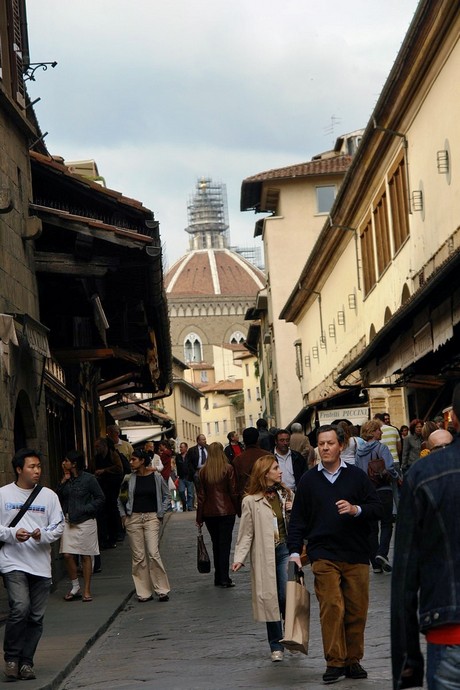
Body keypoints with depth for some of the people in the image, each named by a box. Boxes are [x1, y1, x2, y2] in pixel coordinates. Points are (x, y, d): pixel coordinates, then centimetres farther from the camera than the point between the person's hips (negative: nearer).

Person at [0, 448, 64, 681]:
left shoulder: (48, 496, 6)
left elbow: (58, 527, 6)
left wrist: (42, 535, -13)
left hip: (41, 564, 3)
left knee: (36, 617, 5)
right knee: (20, 608, -18)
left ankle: (26, 661, 17)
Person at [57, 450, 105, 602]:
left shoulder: (89, 479, -7)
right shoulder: (66, 479, 8)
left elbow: (100, 498, -5)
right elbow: (58, 498, 4)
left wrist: (85, 510, -12)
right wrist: (63, 482, -5)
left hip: (85, 521, -5)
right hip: (68, 521, 5)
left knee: (85, 556, 2)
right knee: (67, 555, -2)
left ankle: (87, 591, 9)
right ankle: (75, 587, 13)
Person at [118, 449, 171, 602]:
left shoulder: (156, 477, -1)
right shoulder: (129, 478, 2)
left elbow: (167, 496, 11)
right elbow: (120, 498, 16)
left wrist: (160, 513, 4)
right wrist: (123, 514, 7)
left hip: (151, 517, -2)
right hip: (133, 518, 2)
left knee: (153, 553, -12)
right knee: (138, 556, 1)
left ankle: (162, 590, -2)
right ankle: (144, 592, 8)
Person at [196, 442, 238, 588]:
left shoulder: (203, 471, -1)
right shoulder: (228, 469, -8)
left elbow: (201, 495, 2)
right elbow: (233, 492, -7)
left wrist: (199, 517, 6)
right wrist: (238, 510, 2)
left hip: (209, 513, 3)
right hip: (226, 511, -3)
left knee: (216, 544, 13)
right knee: (225, 544, 0)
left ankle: (218, 578, 15)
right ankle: (224, 578, -5)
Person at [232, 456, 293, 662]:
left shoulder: (286, 494, 10)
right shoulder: (251, 501, -2)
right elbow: (246, 533, -1)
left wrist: (294, 512, -2)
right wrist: (239, 558, -9)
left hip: (285, 550, 2)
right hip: (264, 555, -2)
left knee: (287, 595, -11)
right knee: (270, 599, 2)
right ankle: (276, 646, 12)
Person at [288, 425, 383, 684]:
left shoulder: (357, 476, 6)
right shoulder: (309, 480, 8)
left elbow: (378, 509, 4)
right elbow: (298, 519, 10)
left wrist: (356, 509, -14)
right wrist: (295, 551, 2)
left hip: (356, 555, 1)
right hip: (324, 555, -1)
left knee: (357, 610, 3)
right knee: (331, 607, -12)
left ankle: (353, 660, 15)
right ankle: (335, 661, -6)